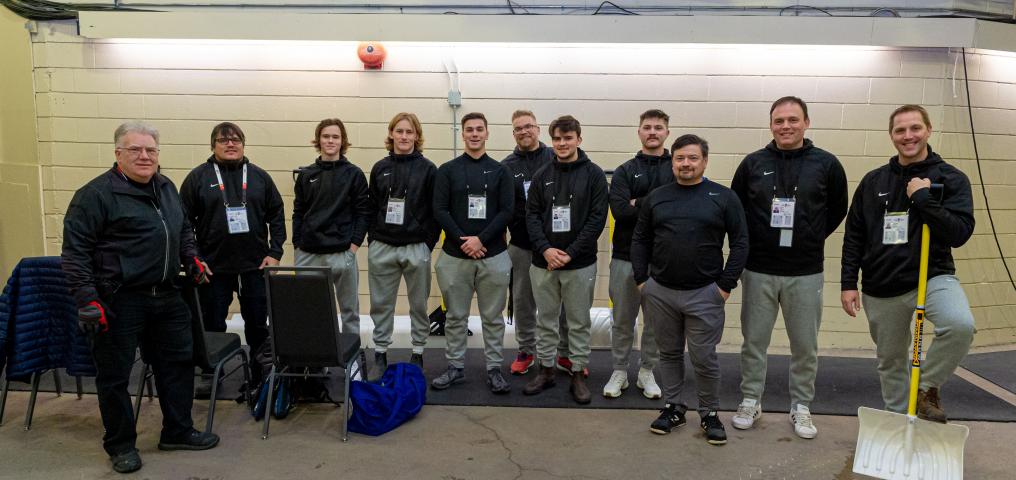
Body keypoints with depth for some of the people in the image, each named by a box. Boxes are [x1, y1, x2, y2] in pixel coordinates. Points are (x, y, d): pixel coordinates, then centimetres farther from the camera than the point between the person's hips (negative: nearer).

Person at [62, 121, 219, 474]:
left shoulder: (166, 187, 11)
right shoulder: (96, 194, -11)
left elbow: (183, 230, 25)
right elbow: (75, 251, -12)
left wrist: (191, 258, 9)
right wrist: (87, 299, -16)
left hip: (166, 296, 7)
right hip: (119, 301, -7)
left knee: (178, 362, 13)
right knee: (114, 375, 6)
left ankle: (178, 432, 29)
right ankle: (121, 445, 23)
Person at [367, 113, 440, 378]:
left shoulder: (428, 169, -1)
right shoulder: (380, 168, 8)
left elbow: (436, 210, -2)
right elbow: (372, 206, 10)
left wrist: (429, 242, -8)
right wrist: (372, 239, 3)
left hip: (416, 248, -2)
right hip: (382, 248, 3)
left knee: (418, 305, 8)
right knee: (381, 305, 8)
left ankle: (417, 355, 20)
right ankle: (380, 356, 19)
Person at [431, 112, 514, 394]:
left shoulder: (499, 171, 6)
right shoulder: (448, 170, 4)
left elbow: (506, 212, -2)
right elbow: (440, 210, -2)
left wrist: (481, 239, -13)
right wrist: (462, 241, -13)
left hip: (493, 255, 0)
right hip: (455, 255, 0)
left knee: (493, 317, 7)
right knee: (456, 316, 9)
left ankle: (494, 369, 17)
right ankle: (456, 367, 21)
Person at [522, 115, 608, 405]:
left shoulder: (594, 175, -2)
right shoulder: (542, 176, 6)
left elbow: (597, 218, -8)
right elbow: (531, 215, 2)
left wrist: (570, 253, -15)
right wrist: (545, 249, -14)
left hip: (580, 263, -2)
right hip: (543, 262, 3)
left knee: (579, 322, 7)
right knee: (545, 320, 12)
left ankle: (578, 374, 19)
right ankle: (546, 370, 26)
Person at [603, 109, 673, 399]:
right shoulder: (625, 171, 4)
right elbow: (620, 211, -12)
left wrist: (639, 204, -14)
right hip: (626, 256, 0)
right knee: (623, 319, 10)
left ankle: (647, 372, 27)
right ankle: (619, 372, 25)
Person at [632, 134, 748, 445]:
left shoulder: (724, 197, -2)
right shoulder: (656, 198, 6)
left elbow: (740, 243, -2)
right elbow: (640, 240, 10)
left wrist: (726, 284, -7)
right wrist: (641, 279, 2)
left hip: (704, 294, -3)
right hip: (660, 292, 3)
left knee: (704, 358, 3)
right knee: (669, 353, 14)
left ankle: (710, 414, 22)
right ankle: (673, 408, 28)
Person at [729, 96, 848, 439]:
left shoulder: (826, 164, -1)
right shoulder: (753, 163, 1)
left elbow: (838, 209, 11)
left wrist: (812, 239, 7)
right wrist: (751, 241, 6)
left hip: (806, 272, 0)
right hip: (759, 270, 1)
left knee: (805, 345, 8)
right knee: (754, 341, 8)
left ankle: (801, 407, 24)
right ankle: (750, 401, 23)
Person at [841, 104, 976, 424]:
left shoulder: (951, 179, -1)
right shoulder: (873, 181, 6)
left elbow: (960, 233, -12)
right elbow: (853, 237, 8)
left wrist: (923, 198, -19)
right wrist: (848, 282, 2)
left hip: (933, 277, -2)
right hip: (880, 288, 3)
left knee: (961, 325, -31)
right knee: (891, 361, 11)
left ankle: (927, 387, -5)